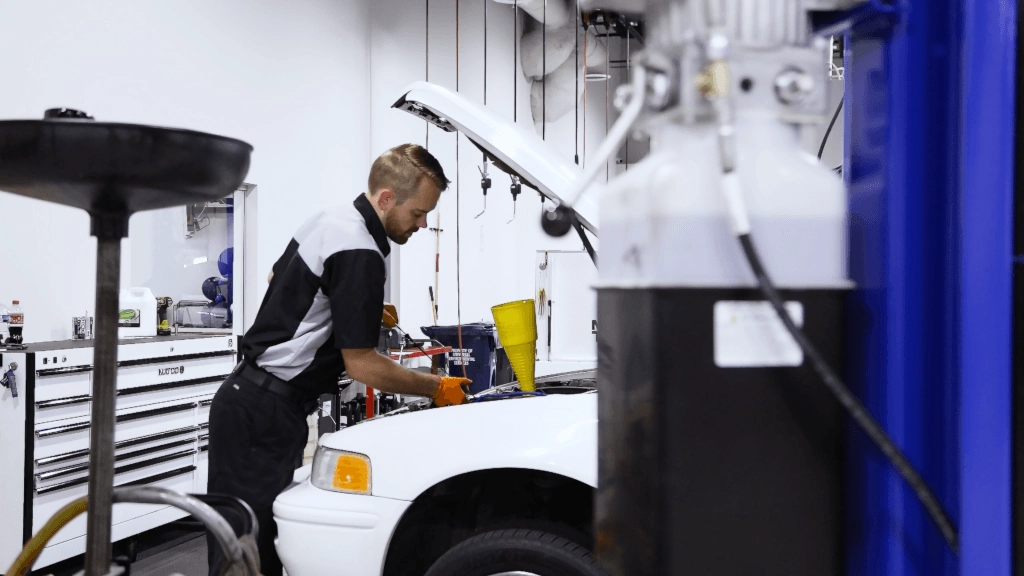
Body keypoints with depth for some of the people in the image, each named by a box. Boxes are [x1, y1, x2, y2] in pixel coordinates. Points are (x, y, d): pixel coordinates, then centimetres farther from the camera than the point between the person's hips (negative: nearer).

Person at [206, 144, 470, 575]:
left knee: (265, 539, 16)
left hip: (246, 394, 10)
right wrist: (437, 389, -6)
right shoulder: (360, 253, -20)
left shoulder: (327, 221, 10)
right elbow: (362, 365, -18)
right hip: (265, 412, -10)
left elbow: (277, 278, 27)